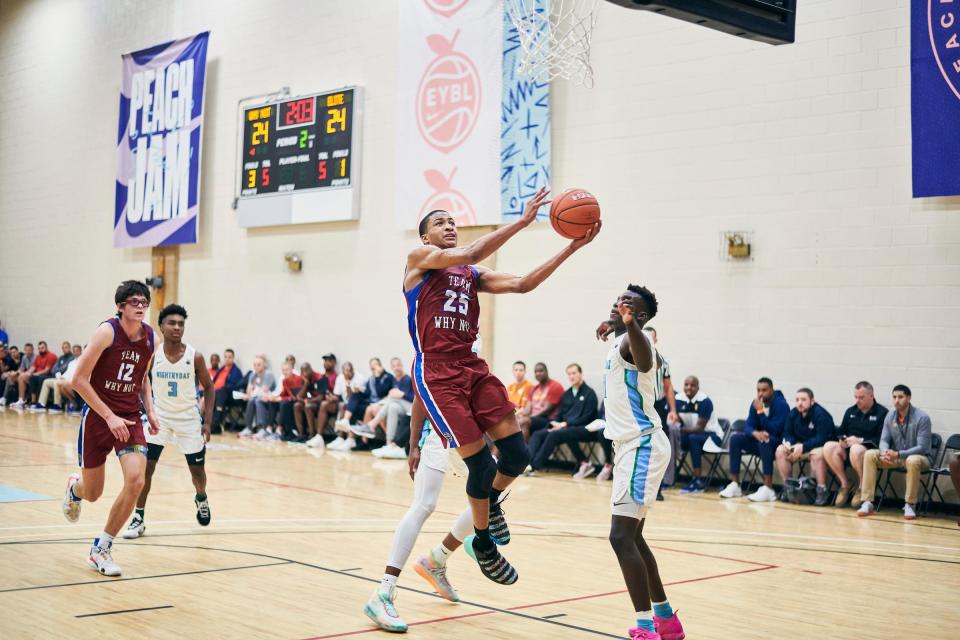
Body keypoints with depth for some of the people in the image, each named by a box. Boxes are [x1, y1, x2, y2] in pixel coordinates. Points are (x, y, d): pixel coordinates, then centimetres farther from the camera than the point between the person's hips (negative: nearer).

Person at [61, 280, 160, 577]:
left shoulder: (150, 338, 1)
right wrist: (109, 416, -19)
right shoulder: (108, 331, -16)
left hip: (130, 418, 3)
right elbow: (79, 379, -15)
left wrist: (150, 411, 5)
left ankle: (101, 549, 0)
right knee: (92, 493, 8)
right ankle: (75, 486, 50)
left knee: (136, 480, -18)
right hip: (98, 416, -3)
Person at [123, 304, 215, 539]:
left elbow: (208, 387, -2)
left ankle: (201, 498, 42)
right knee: (146, 465, -11)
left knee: (197, 469, 9)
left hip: (189, 418, 0)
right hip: (159, 416, 0)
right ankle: (139, 518, 1)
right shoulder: (152, 355, -11)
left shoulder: (195, 357, -13)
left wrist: (208, 422, -6)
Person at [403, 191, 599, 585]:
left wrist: (572, 248, 0)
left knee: (517, 455, -3)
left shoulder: (472, 275, 19)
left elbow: (522, 285, 8)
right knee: (481, 462, -6)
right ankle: (483, 545, 16)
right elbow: (469, 254, -17)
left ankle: (491, 500, 30)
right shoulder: (419, 258, 1)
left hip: (473, 368, 6)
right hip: (436, 374, -6)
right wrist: (523, 221, -18)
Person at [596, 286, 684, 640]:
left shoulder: (633, 340, -15)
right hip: (633, 445, 11)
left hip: (641, 446, -11)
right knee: (632, 535, 17)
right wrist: (614, 329, 42)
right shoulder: (624, 340, 14)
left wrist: (630, 325, -60)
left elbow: (646, 361, -42)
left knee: (622, 536, -17)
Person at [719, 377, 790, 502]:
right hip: (760, 442, 6)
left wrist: (761, 411, -28)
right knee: (735, 439, -15)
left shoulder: (781, 404, -17)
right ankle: (735, 485, -16)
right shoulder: (756, 403, 1)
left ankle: (768, 490, -41)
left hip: (778, 443, -6)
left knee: (765, 441, -38)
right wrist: (756, 433, -28)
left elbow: (775, 431, -25)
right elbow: (748, 426, -4)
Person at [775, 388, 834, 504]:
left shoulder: (821, 414, -20)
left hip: (819, 447, -6)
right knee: (780, 450, -13)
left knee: (817, 453, -38)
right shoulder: (793, 413, 1)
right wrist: (787, 442, -18)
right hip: (799, 446, 6)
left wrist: (803, 446, -34)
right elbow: (788, 433, 5)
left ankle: (821, 490, -28)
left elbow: (822, 439, -27)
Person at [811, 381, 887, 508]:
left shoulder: (882, 412, -2)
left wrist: (860, 440, -16)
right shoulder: (850, 411, 18)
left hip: (870, 449, -6)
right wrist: (842, 439, 1)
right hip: (848, 448, 6)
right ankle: (844, 484, -11)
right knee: (828, 447, -23)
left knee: (856, 450, -39)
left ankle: (862, 487, -15)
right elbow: (840, 432, 25)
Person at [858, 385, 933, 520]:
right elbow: (884, 440, 1)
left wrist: (898, 454, -32)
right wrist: (885, 452, -24)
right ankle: (867, 503, -22)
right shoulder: (890, 416, 0)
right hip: (895, 457, 5)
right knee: (870, 455, -18)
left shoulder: (922, 418, -16)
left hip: (920, 457, -5)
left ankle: (910, 505, -23)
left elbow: (922, 447, -21)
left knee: (913, 461, -41)